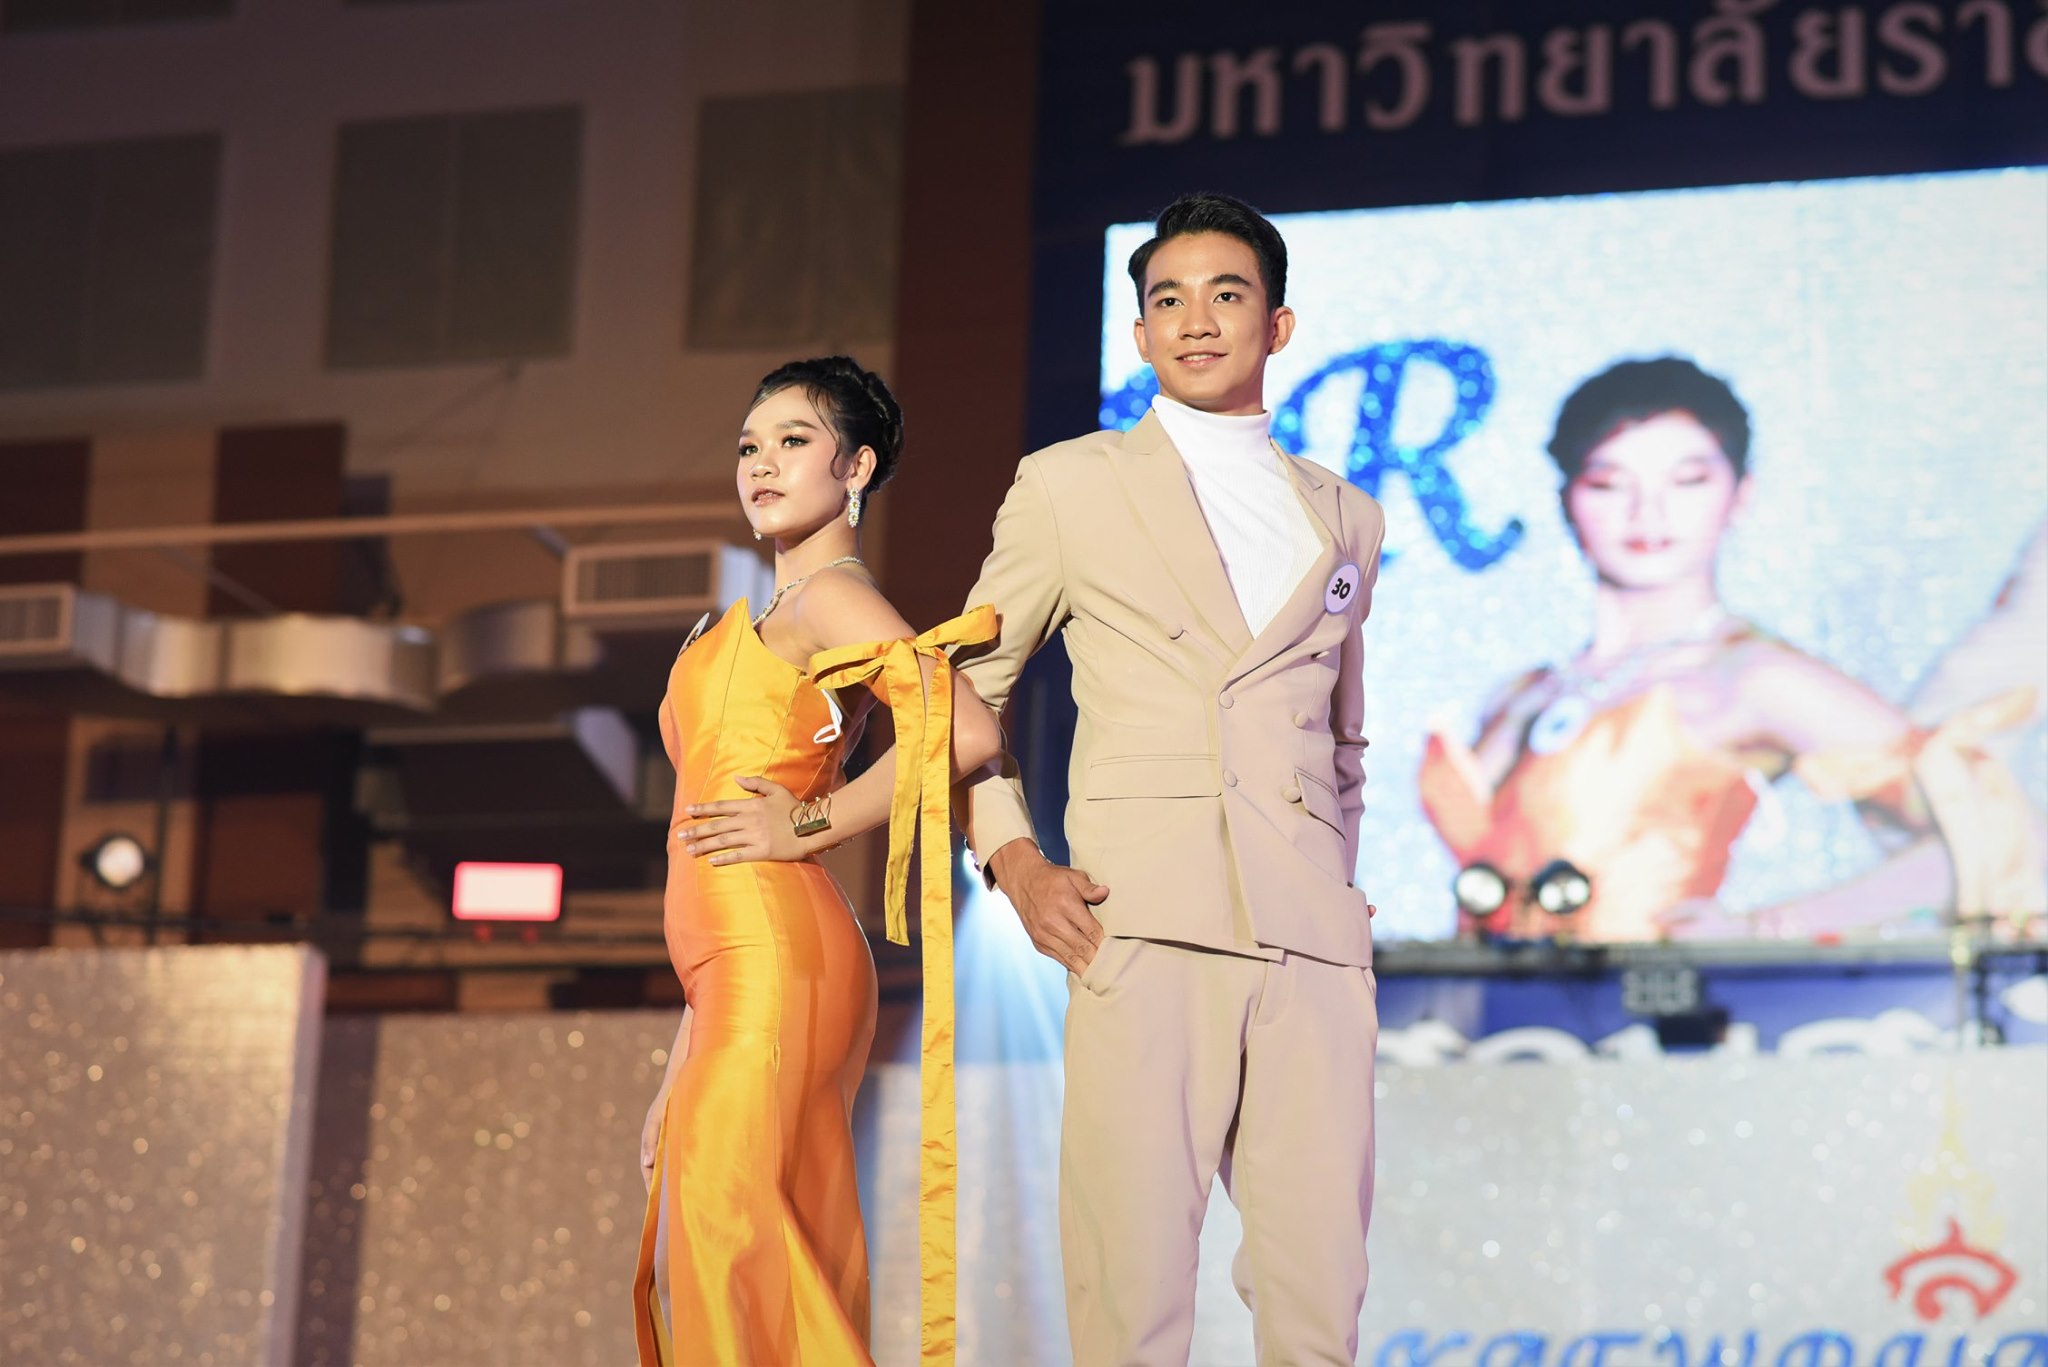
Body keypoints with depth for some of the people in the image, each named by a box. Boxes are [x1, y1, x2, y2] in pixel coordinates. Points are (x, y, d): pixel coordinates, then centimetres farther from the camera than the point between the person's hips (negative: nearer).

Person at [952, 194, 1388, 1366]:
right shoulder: (1070, 487, 12)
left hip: (1314, 948, 3)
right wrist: (1011, 859, 3)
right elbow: (966, 686, 17)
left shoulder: (1348, 521, 21)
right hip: (1144, 933, -3)